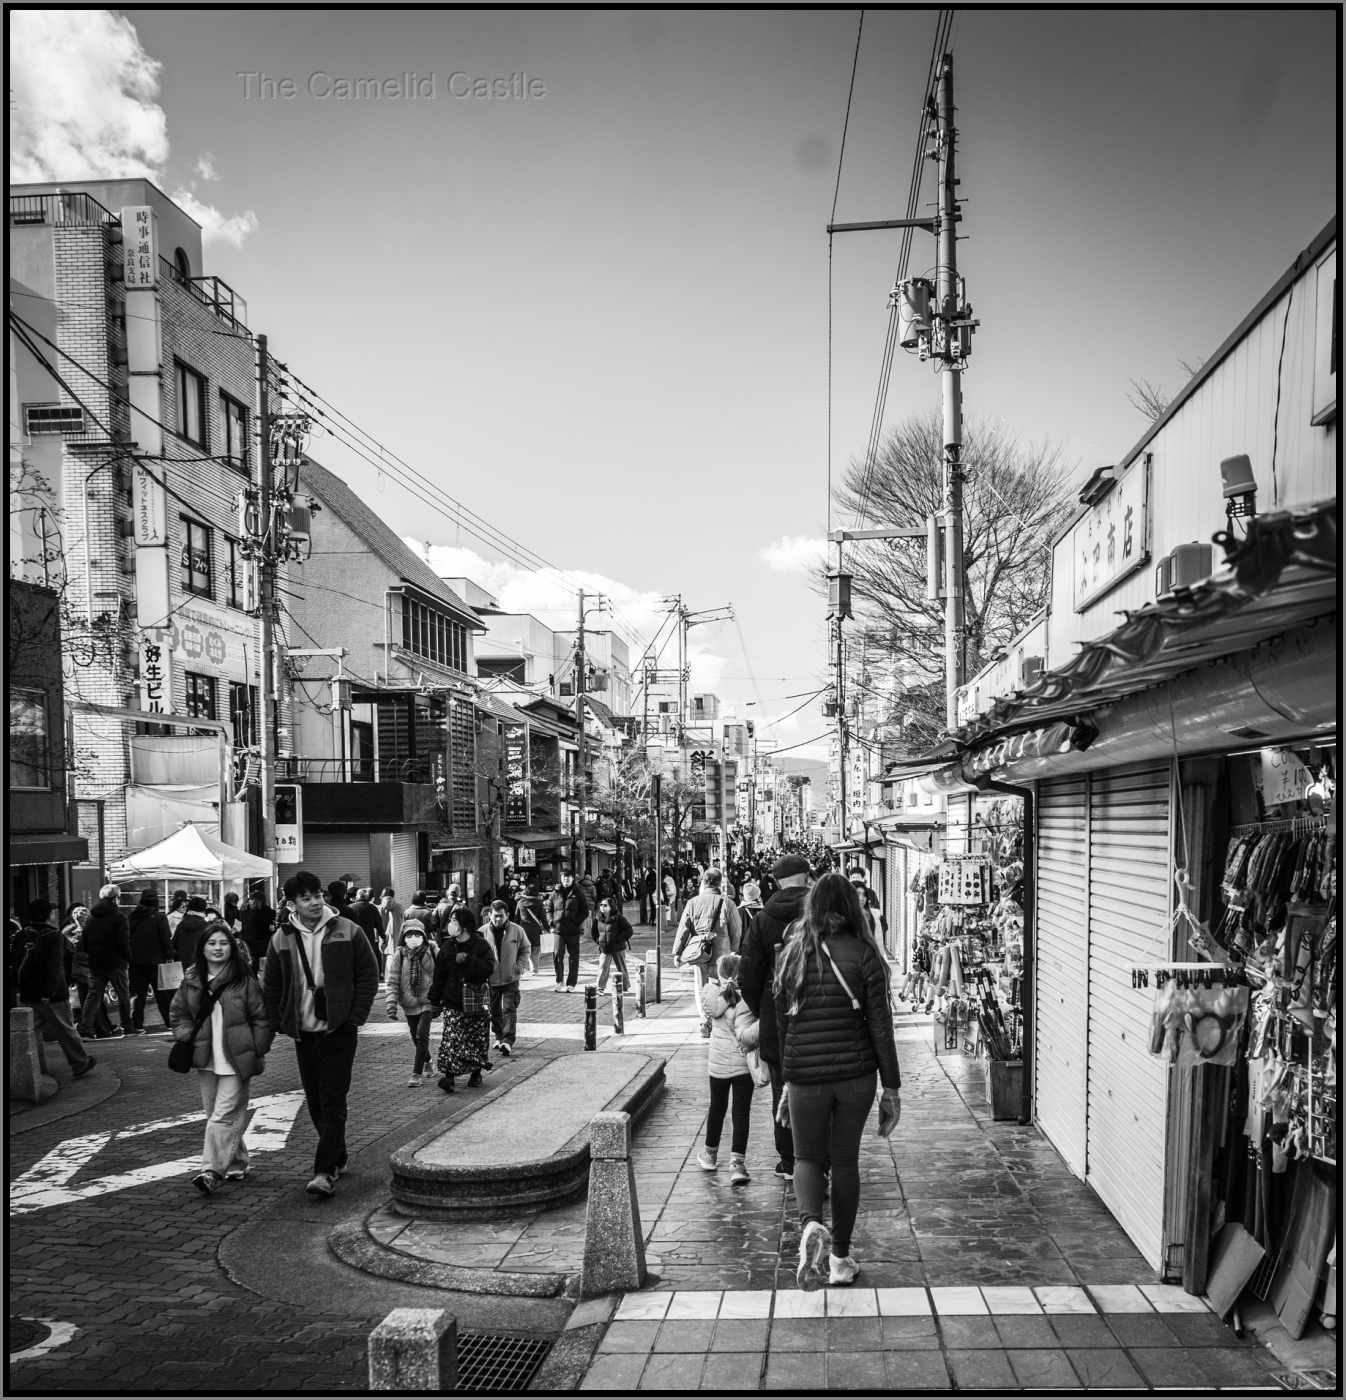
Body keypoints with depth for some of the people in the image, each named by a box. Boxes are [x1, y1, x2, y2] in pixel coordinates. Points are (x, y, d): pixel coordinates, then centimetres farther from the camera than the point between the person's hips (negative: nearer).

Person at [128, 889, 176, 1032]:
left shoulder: (131, 917, 4)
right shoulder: (159, 917, -10)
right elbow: (166, 939, -12)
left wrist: (130, 957, 14)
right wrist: (169, 956, -4)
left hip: (136, 961, 4)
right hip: (155, 960, -3)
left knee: (138, 993, 7)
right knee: (162, 993, 4)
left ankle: (138, 1024, 4)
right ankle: (169, 1022, 6)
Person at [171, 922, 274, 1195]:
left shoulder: (245, 980, -8)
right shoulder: (191, 981, 5)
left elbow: (262, 1019, -4)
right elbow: (178, 1014, 16)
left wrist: (255, 1051, -8)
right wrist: (189, 1037, 1)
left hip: (236, 1061, -5)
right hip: (206, 1060, 5)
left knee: (224, 1116, -11)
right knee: (214, 1114, 12)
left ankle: (212, 1171, -12)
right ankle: (236, 1165, 26)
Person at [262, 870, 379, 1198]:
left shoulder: (347, 931, -4)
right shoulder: (281, 938, 3)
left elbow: (368, 975, -1)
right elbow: (272, 987, 11)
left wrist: (356, 1017, -8)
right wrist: (280, 1023, 2)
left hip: (339, 1031, -4)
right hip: (304, 1033, 4)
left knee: (332, 1103, -7)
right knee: (316, 1103, 12)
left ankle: (325, 1172, -7)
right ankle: (338, 1159, 28)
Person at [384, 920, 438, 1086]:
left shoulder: (432, 952, -7)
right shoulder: (399, 955, -5)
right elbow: (393, 981, -5)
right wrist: (392, 1004, -13)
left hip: (427, 1002, -2)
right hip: (409, 1003, 2)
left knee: (422, 1034, -14)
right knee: (416, 1036, 15)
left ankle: (417, 1073, -7)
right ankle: (426, 1061, 42)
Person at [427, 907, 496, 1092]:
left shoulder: (481, 945, -4)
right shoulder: (447, 947, 4)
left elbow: (489, 969, -17)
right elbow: (439, 977, 7)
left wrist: (468, 959, -25)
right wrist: (435, 1001, 5)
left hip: (477, 1001, -1)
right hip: (453, 1002, 1)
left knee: (478, 1039, 7)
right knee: (451, 1038, -11)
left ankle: (476, 1073, 24)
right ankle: (449, 1075, -13)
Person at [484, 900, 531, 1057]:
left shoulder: (517, 931, -6)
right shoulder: (483, 932, -6)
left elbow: (526, 950, 6)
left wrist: (520, 967, -6)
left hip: (510, 979, -2)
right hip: (490, 979, 2)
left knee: (510, 1009, -9)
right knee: (494, 1010, 15)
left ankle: (508, 1041, -13)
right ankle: (499, 1037, 33)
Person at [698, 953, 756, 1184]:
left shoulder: (712, 994, -9)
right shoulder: (745, 999, -15)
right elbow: (744, 1033, -18)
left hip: (718, 1061, 3)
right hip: (742, 1063, -3)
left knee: (717, 1108, 19)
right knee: (741, 1113, 2)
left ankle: (710, 1155, 34)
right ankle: (737, 1163, -5)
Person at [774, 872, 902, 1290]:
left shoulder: (791, 954, 0)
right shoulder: (864, 955, -7)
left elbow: (781, 1023, 7)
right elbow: (880, 1025, -6)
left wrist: (786, 1083, 18)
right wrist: (892, 1088, 0)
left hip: (804, 1075, 0)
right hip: (856, 1075, 0)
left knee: (807, 1157, 14)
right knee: (845, 1161, 14)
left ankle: (810, 1225, -14)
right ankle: (840, 1258, 21)